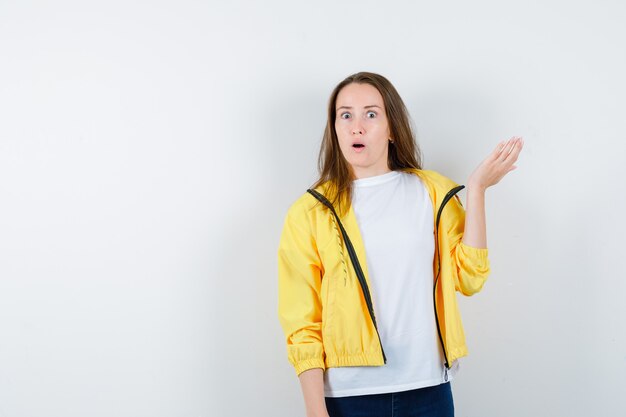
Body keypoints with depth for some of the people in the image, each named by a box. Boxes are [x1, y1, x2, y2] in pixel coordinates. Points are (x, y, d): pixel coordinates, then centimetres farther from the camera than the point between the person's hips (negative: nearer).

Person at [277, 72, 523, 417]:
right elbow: (302, 326, -4)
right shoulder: (309, 213, -3)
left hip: (427, 388, 2)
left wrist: (476, 188, -8)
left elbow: (469, 278, -5)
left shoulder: (433, 192, 4)